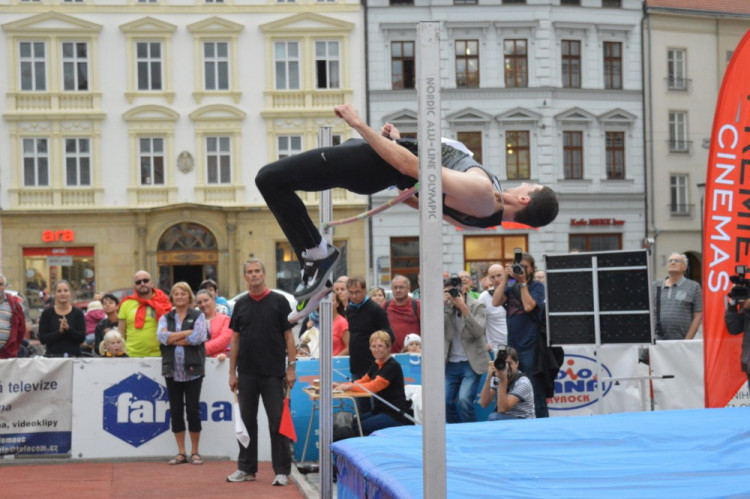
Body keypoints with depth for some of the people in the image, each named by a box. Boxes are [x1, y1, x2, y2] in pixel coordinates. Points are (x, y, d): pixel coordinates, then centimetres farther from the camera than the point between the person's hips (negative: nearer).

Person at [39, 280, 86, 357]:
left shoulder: (78, 313, 3)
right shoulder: (47, 313, 3)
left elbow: (82, 338, -4)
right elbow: (42, 339, -4)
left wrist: (68, 328, -19)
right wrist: (59, 331, -18)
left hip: (73, 356, 0)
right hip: (53, 356, 0)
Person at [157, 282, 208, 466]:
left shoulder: (198, 316, 5)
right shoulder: (165, 318, 12)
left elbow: (197, 338, -12)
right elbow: (162, 336, -7)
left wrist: (173, 339, -7)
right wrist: (187, 332, -11)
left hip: (192, 369, -3)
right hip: (172, 371, 3)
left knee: (193, 410, -4)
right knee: (175, 411, 4)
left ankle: (195, 452, 7)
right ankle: (181, 453, 13)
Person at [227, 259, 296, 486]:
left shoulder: (278, 301, -1)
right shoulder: (241, 304, 8)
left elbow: (289, 335, -2)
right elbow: (235, 339, 10)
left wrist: (291, 367, -8)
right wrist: (232, 372, 6)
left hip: (273, 373, -3)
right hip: (247, 373, 4)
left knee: (278, 421, -1)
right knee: (247, 421, 9)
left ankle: (281, 470, 5)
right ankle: (247, 468, 19)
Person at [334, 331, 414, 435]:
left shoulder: (393, 366, -13)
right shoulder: (376, 365, 14)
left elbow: (374, 386, -20)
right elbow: (362, 382, 15)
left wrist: (349, 387, -21)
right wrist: (341, 385, -1)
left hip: (396, 415, -8)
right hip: (380, 411, 8)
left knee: (362, 427, -23)